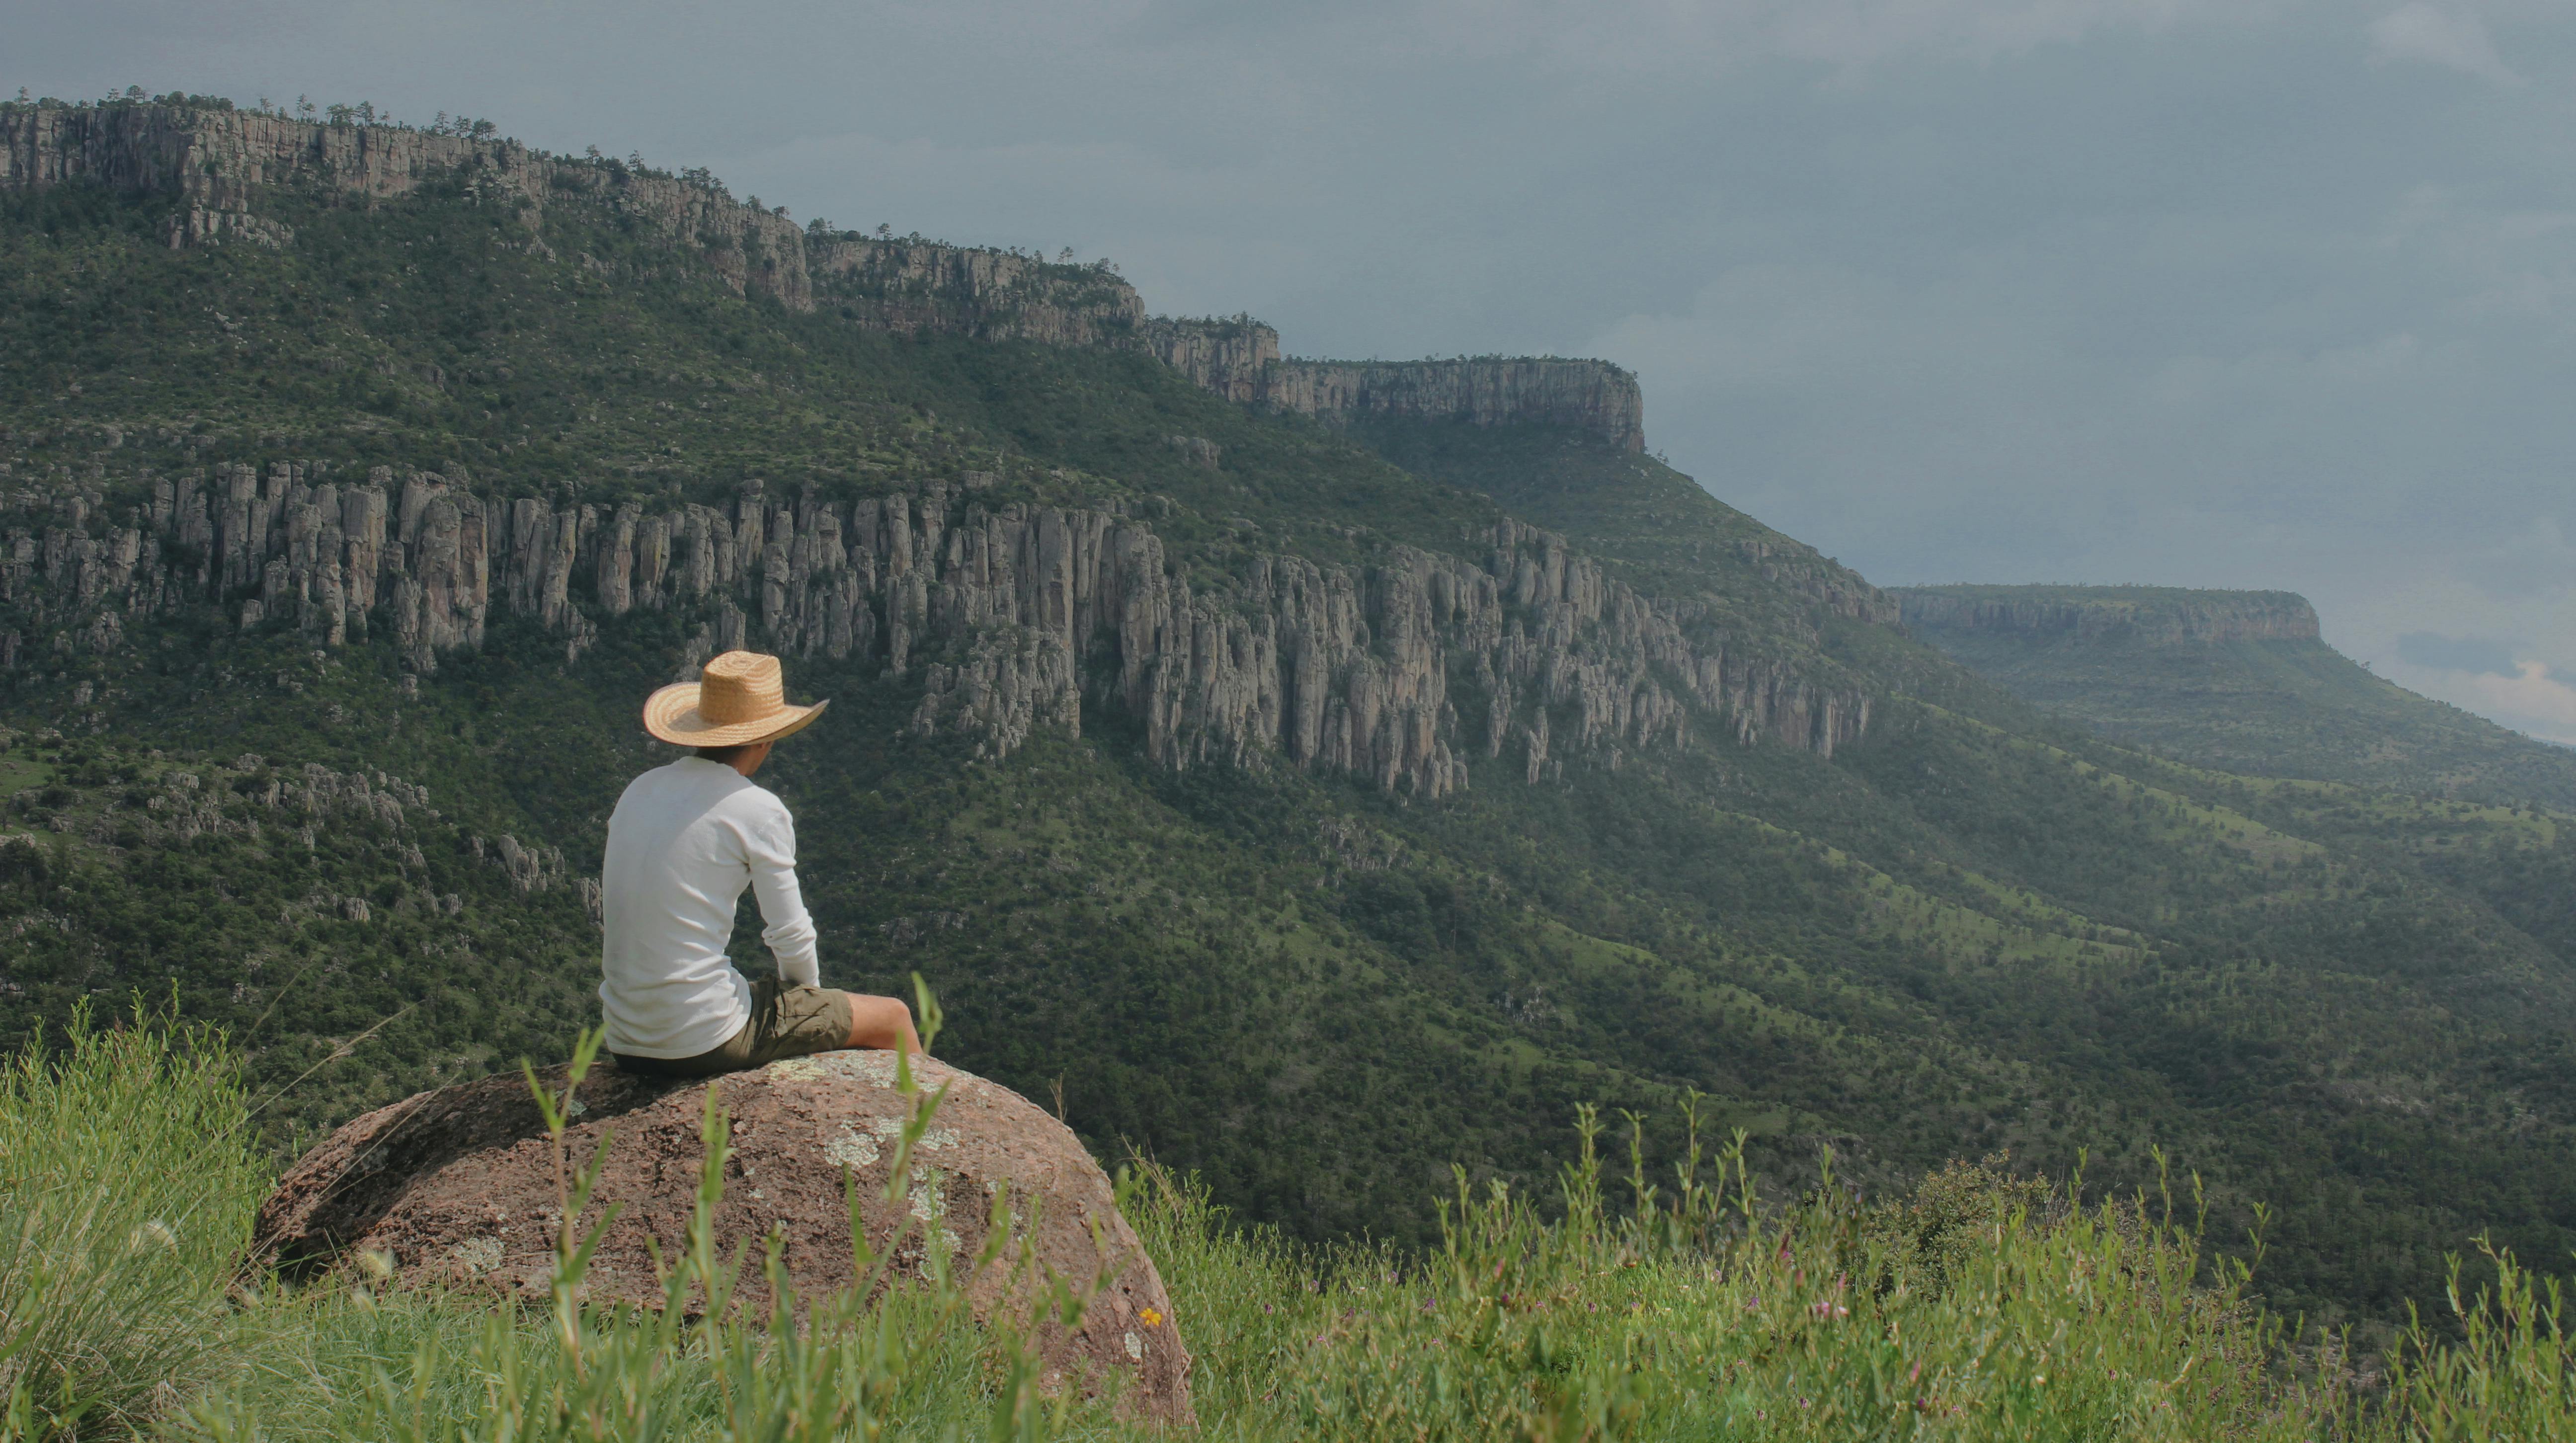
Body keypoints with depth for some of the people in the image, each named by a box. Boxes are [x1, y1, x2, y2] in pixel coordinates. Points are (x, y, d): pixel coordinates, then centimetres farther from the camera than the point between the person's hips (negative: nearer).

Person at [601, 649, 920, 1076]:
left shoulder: (639, 791, 8)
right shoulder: (758, 811, -11)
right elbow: (791, 937, -6)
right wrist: (809, 991, 16)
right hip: (706, 1038, -8)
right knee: (892, 1018, 13)